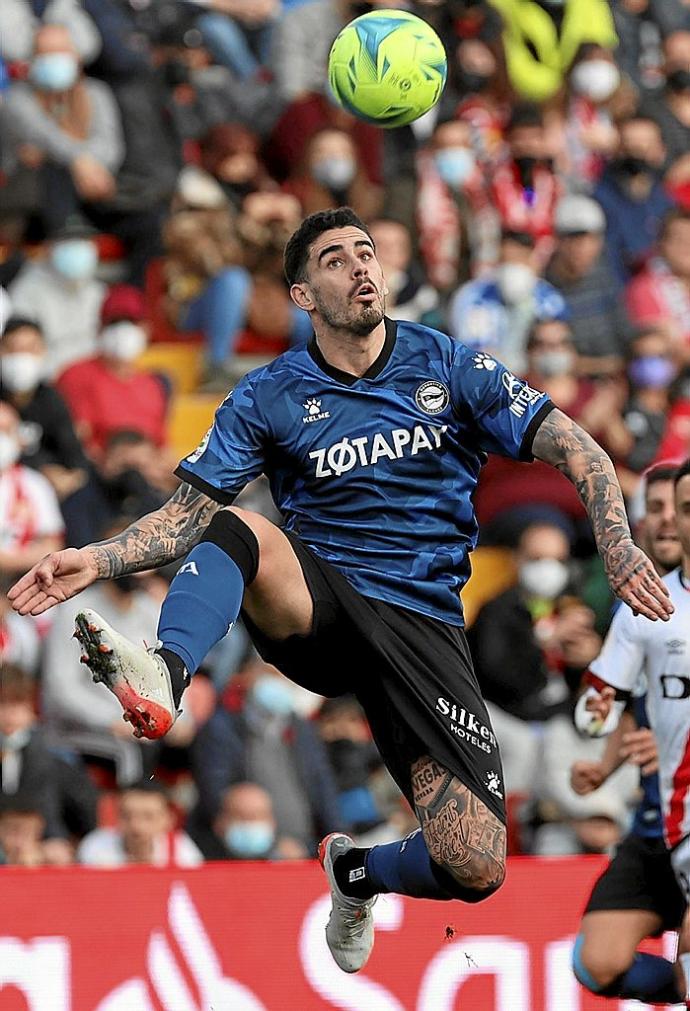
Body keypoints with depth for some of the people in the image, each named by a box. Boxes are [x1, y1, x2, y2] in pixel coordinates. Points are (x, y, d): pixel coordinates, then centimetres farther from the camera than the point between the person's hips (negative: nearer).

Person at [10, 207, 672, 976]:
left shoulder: (448, 365, 5)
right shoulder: (269, 395, 6)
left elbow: (572, 448, 1)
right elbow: (190, 512, 3)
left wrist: (616, 542, -17)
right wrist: (96, 560, -15)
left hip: (422, 622, 0)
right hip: (314, 601, 0)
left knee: (476, 871, -12)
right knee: (239, 531, -33)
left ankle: (356, 873, 22)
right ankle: (162, 676, -58)